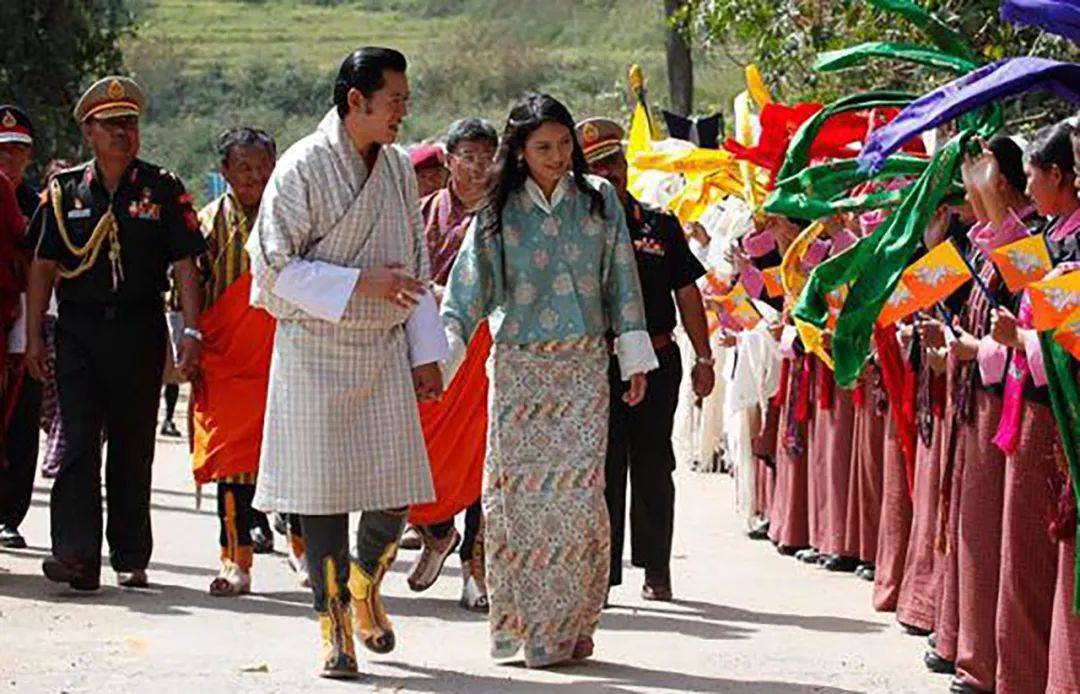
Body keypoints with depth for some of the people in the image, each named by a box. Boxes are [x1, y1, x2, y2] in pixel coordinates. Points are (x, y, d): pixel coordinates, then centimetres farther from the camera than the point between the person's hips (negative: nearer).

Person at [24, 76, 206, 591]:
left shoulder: (162, 190, 3)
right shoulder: (65, 191, 6)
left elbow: (184, 264, 0)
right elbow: (43, 267, 8)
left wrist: (191, 330, -9)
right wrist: (34, 336, 2)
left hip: (140, 331, 0)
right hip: (79, 330, 0)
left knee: (133, 447, 6)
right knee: (77, 441, -9)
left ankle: (131, 557, 14)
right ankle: (76, 554, -14)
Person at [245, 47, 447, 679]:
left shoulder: (399, 168, 8)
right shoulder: (303, 168, -9)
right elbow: (275, 266, -12)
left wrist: (426, 352, 11)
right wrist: (362, 283, -18)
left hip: (385, 350, 5)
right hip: (316, 350, -4)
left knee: (397, 488, 0)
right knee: (325, 488, -2)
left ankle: (365, 583, 29)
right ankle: (335, 626, 10)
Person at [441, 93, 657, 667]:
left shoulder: (598, 200, 6)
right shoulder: (499, 212, 4)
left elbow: (621, 281, 9)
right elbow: (468, 289, 0)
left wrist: (635, 357, 7)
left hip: (583, 366, 0)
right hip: (518, 368, 0)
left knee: (578, 489, -9)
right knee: (516, 492, -4)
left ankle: (571, 626, -1)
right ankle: (523, 620, 6)